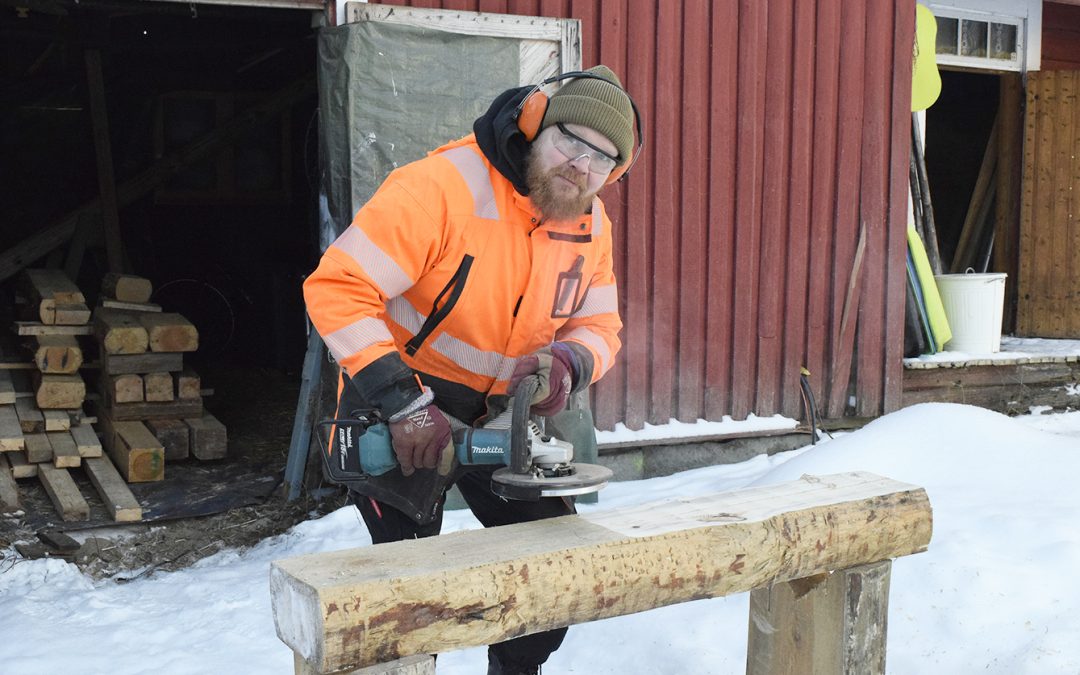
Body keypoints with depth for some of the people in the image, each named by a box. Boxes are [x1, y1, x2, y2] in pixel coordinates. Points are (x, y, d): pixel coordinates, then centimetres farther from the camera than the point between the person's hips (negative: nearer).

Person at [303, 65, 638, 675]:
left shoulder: (591, 225, -3)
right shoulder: (441, 188, -27)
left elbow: (598, 325, 4)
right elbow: (336, 287, -30)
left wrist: (568, 364, -22)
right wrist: (404, 405, -35)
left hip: (498, 412, 6)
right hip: (395, 406, -6)